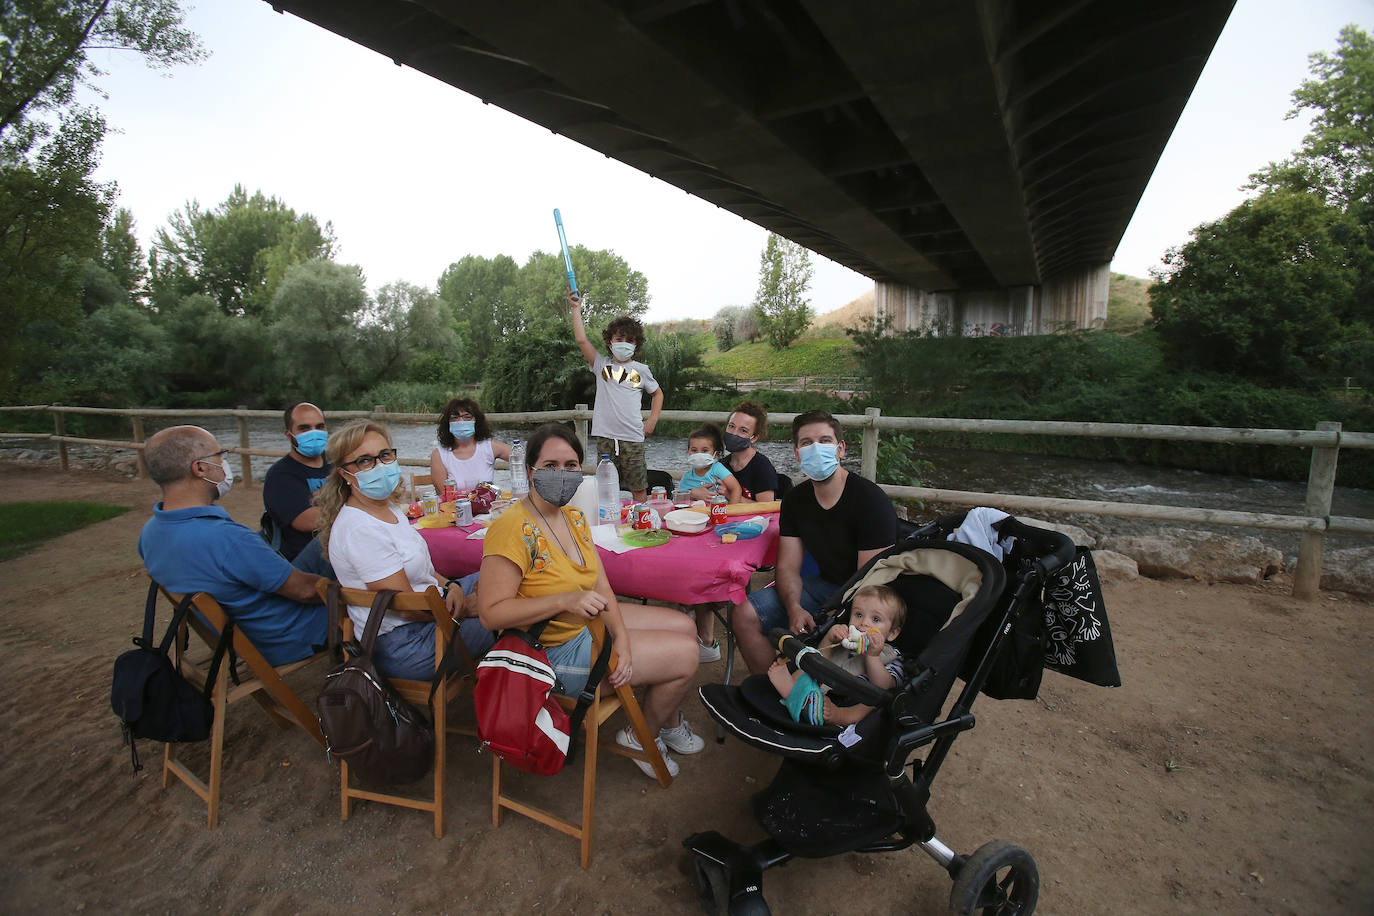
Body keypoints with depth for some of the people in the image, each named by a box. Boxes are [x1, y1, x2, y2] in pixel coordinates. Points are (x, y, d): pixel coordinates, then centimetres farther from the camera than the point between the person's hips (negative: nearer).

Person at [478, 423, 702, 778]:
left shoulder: (575, 517, 2)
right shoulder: (513, 528, -25)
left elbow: (601, 588, -1)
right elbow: (491, 612, -28)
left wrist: (622, 639, -15)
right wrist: (565, 600, -35)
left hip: (589, 623, 9)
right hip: (553, 652, -9)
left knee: (683, 626, 17)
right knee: (686, 654, -4)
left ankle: (669, 721, 39)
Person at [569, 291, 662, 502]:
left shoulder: (641, 370, 8)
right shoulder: (601, 364, 6)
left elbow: (657, 393, 22)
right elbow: (581, 340, -3)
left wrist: (652, 420, 11)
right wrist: (576, 308, -3)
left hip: (632, 437, 0)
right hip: (605, 435, 0)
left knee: (638, 488, 4)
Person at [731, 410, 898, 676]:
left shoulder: (872, 501, -18)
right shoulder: (796, 499, 1)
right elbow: (788, 567, 0)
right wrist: (794, 608, -21)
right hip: (824, 585, 6)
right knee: (744, 615, -7)